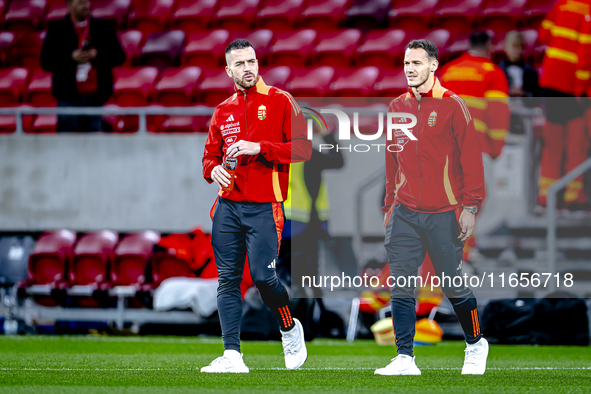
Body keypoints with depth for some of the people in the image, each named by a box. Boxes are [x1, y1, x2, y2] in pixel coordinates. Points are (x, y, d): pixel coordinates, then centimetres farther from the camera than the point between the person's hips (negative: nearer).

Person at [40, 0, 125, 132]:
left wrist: (97, 55, -10)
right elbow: (45, 62, -1)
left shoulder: (103, 28, 9)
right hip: (68, 98, -2)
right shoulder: (57, 29, 2)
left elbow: (119, 57, 8)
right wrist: (71, 58, -14)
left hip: (94, 97, 2)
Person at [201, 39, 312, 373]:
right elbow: (211, 155, 22)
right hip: (229, 205, 5)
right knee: (228, 279, -2)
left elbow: (303, 148, -6)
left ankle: (291, 329, 19)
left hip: (264, 206, -4)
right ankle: (232, 355, -1)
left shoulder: (280, 101, 1)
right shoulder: (223, 111, 15)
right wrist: (214, 169, -2)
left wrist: (259, 148, -16)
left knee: (263, 276, -10)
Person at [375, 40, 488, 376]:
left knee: (454, 286, 3)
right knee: (402, 286, -4)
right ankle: (405, 358, -4)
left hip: (443, 214, -4)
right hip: (404, 213, 4)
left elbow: (470, 158, -4)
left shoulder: (452, 105, -4)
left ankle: (476, 344, 25)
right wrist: (389, 206, 15)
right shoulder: (397, 107, 11)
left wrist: (470, 206, -9)